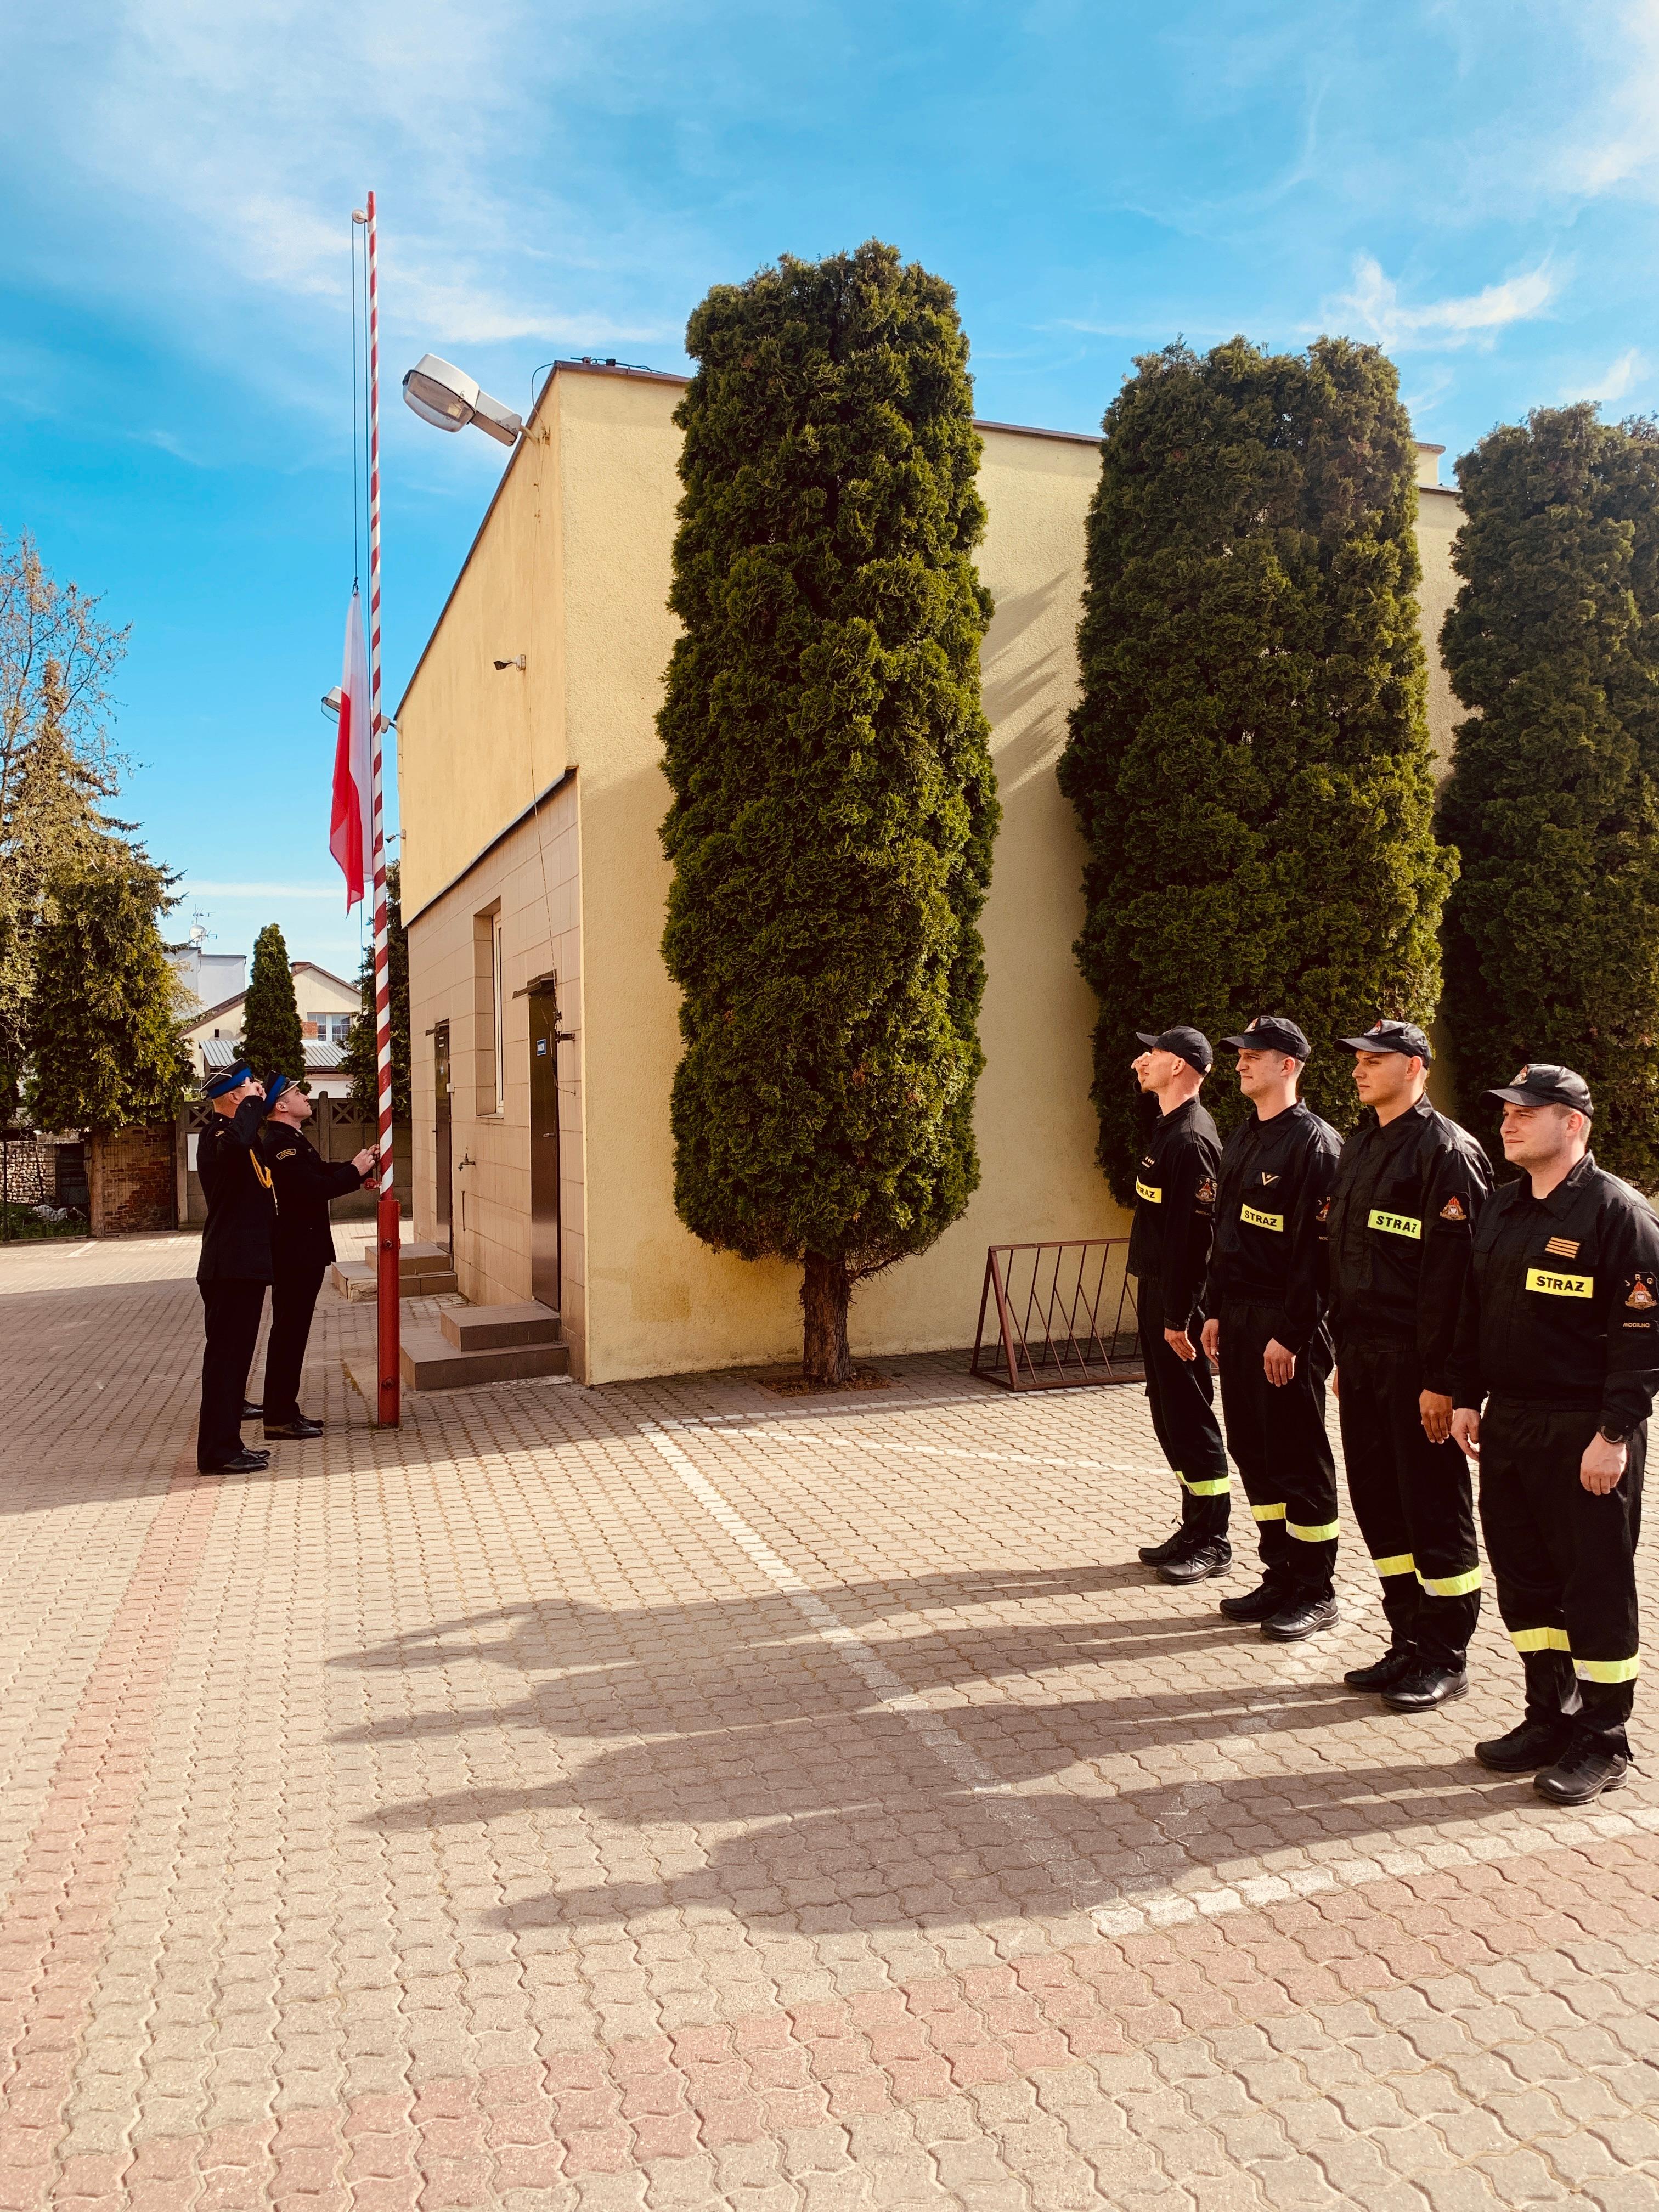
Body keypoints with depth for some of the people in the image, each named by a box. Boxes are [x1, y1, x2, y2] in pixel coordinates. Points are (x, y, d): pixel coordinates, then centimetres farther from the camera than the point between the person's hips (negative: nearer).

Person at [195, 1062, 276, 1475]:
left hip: (244, 1264, 11)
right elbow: (237, 1140, -39)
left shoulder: (232, 1132, 19)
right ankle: (218, 1451, -2)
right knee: (226, 1352, -7)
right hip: (232, 1266, -11)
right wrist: (254, 1102, -22)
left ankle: (226, 1444, 22)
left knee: (236, 1352, 14)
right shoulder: (217, 1133, -14)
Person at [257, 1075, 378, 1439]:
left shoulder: (291, 1139, 15)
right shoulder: (281, 1143, -18)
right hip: (295, 1254, -10)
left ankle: (285, 1411, 22)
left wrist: (355, 1168, 6)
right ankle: (279, 1419, 2)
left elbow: (317, 1172, 20)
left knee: (292, 1332, 14)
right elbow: (314, 1189, -26)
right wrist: (354, 1171, -14)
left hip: (301, 1252, 11)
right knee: (289, 1331, -4)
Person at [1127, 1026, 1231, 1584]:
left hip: (1178, 1297, -10)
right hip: (1155, 1290, 10)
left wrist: (1178, 1316, -22)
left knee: (1190, 1417, -1)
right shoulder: (1167, 1128, 13)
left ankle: (1212, 1543, 11)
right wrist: (1156, 1302, 16)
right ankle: (1194, 1531, 26)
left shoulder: (1191, 1140, -18)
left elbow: (1194, 1234, -22)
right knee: (1170, 1417, 15)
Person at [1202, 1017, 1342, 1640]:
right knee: (1252, 1450, 14)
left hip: (1285, 1326, -8)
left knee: (1299, 1458, 2)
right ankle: (1279, 1575, 27)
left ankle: (1316, 1593, 15)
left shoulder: (1314, 1142, -13)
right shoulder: (1241, 1139, 13)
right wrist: (1215, 1310, 14)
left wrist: (1290, 1333, -20)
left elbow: (1315, 1247, -18)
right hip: (1237, 1318, 8)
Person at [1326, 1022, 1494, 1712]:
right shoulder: (1358, 1147, 14)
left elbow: (1451, 1273, -18)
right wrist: (1343, 1355, 16)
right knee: (1377, 1501, 14)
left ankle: (1446, 1658, 17)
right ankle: (1407, 1643, 28)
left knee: (1434, 1506, 3)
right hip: (1361, 1356, 8)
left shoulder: (1446, 1151, -13)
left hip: (1415, 1362, -8)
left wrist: (1440, 1378, -20)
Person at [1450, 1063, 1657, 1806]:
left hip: (1585, 1436, -7)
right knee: (1523, 1578, 14)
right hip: (1507, 1425, 7)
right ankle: (1548, 1718, 29)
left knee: (1597, 1586, 4)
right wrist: (1467, 1399, 12)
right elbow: (1473, 1311, 17)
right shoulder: (1500, 1209, 11)